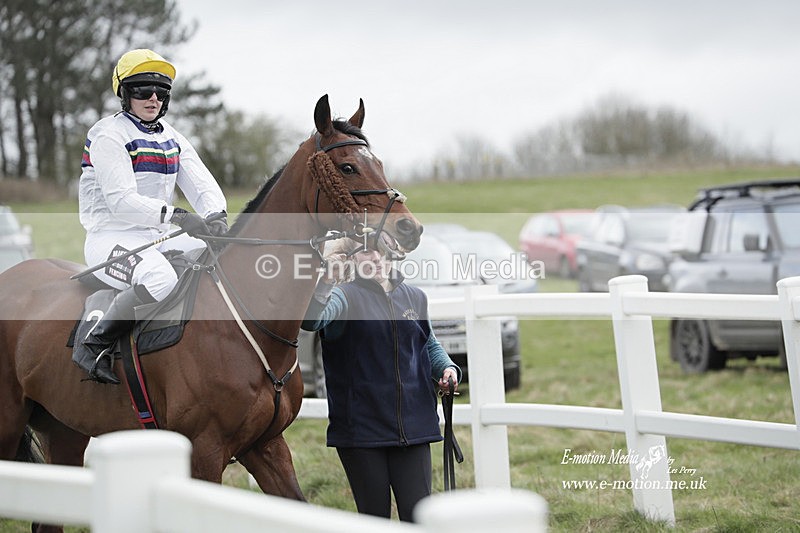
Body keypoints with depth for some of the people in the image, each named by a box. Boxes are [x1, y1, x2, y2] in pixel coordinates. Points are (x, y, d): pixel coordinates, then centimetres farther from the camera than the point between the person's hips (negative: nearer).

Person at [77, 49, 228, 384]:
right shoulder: (108, 136, -9)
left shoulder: (172, 138, 15)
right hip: (111, 239, -8)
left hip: (159, 237, 8)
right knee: (159, 279, -37)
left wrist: (215, 216, -20)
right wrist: (175, 215, -32)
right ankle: (98, 343, -19)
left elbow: (202, 184, 4)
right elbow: (121, 200, -20)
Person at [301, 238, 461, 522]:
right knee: (375, 517, 5)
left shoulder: (414, 297, 9)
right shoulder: (346, 296, -4)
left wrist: (447, 367, 5)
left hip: (413, 425, 3)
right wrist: (325, 282, -40)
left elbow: (429, 344, 25)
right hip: (361, 427, -3)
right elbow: (311, 320, -25)